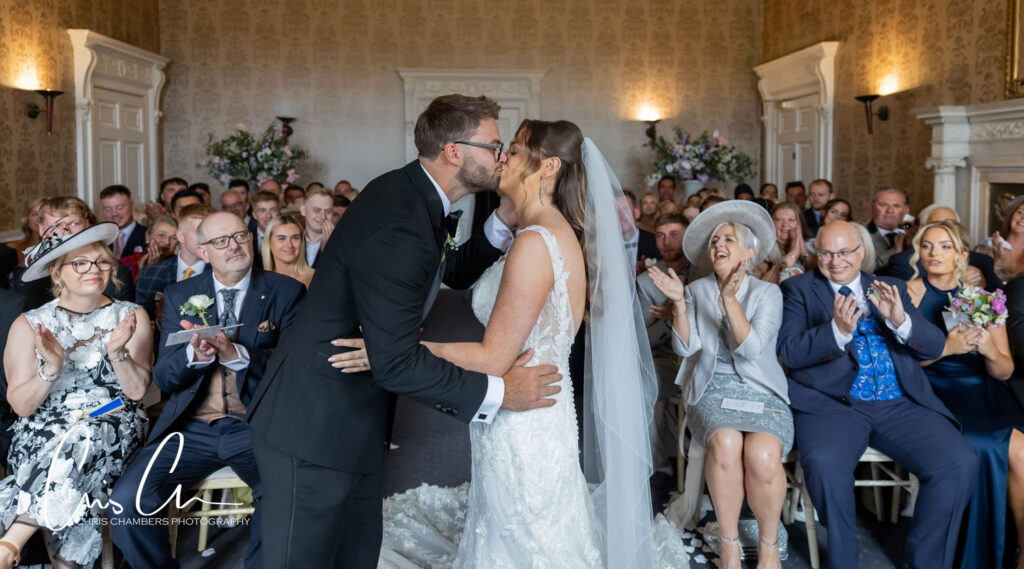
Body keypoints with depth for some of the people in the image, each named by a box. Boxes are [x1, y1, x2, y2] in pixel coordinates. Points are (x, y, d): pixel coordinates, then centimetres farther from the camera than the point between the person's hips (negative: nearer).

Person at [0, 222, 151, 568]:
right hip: (44, 429, 0)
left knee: (79, 442, -34)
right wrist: (51, 368, -18)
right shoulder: (29, 325, 7)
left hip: (113, 426, 0)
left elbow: (137, 391, -1)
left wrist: (118, 351, -19)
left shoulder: (131, 316, 7)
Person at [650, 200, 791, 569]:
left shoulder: (767, 293, 6)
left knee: (761, 454, -32)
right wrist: (679, 303, -15)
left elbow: (751, 349, -10)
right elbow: (685, 347, -1)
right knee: (725, 443, -33)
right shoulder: (697, 291, 11)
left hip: (761, 391, -1)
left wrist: (730, 299, -19)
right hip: (712, 391, 1)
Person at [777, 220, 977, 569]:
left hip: (901, 403, 3)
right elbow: (789, 351, -3)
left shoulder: (892, 289, 19)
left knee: (960, 464, -20)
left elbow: (934, 347, 10)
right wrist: (838, 331, -20)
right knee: (824, 464, -33)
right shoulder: (799, 289, 11)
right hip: (832, 403, -3)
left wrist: (900, 319, -11)